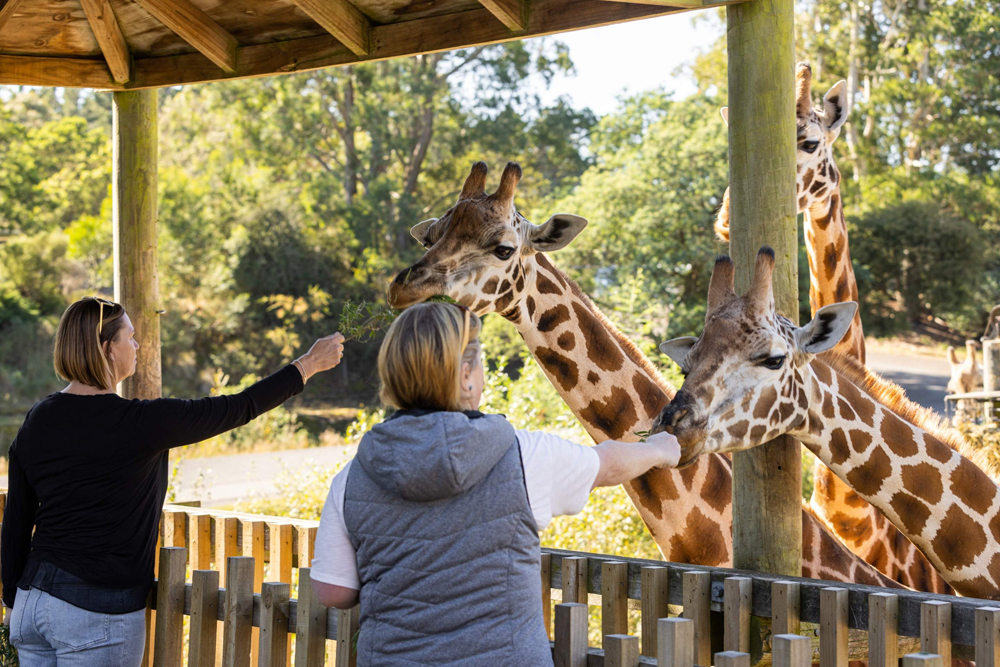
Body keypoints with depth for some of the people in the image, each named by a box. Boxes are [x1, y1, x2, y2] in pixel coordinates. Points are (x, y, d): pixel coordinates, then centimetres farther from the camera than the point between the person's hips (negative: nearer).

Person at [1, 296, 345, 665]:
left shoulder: (36, 421, 3)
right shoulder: (138, 422, -14)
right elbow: (239, 408, -6)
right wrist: (308, 364, 7)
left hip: (33, 603, 6)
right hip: (97, 612, -6)